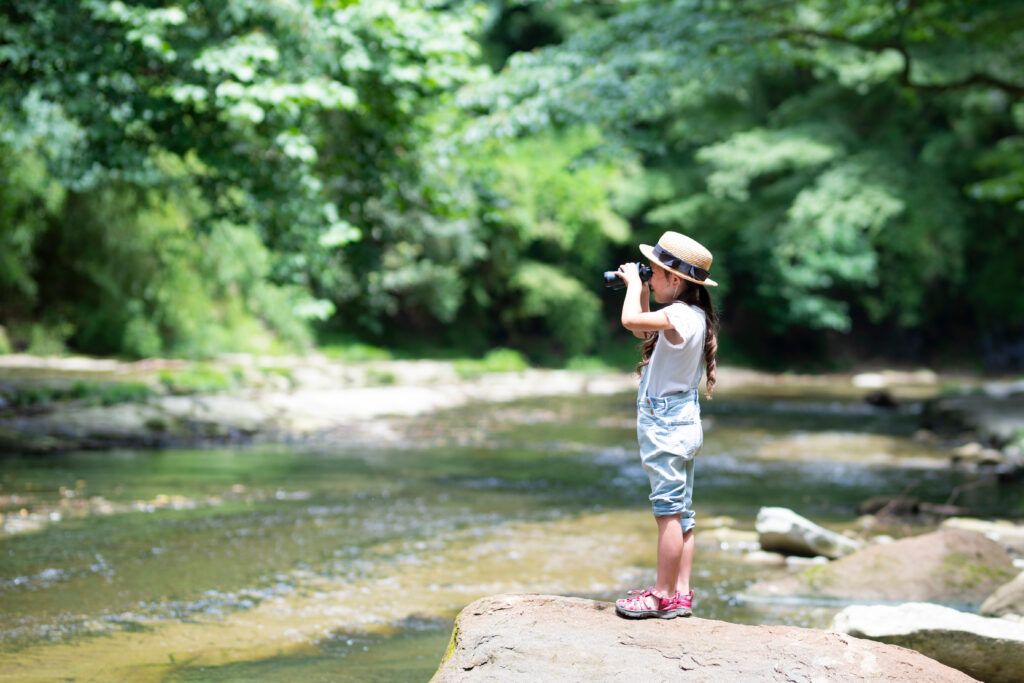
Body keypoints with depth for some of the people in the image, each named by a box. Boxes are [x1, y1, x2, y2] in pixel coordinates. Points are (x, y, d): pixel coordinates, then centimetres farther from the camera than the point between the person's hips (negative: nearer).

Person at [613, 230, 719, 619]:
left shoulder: (679, 315, -19)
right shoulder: (691, 316, 12)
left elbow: (630, 321, -31)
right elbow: (644, 330, 26)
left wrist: (635, 284, -14)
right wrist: (640, 291, 16)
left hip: (666, 425, -10)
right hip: (680, 421, 10)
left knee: (669, 511, -5)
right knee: (680, 512, 12)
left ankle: (664, 596, -1)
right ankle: (681, 593, 17)